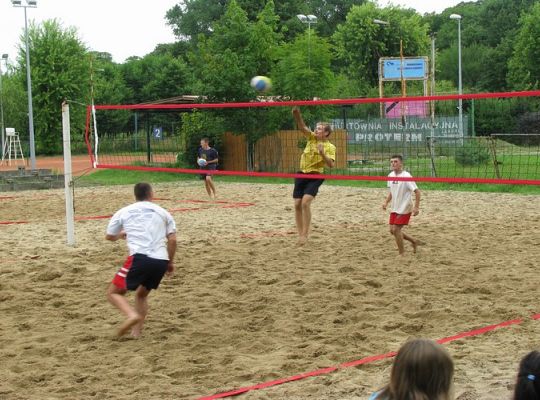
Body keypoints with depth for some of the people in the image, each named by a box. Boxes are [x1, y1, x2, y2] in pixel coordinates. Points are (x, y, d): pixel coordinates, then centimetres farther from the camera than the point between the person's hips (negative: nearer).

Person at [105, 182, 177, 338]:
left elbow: (109, 237, 30)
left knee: (113, 292, 10)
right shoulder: (162, 212, 20)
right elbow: (172, 239, 10)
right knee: (141, 294, 27)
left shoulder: (123, 212, 17)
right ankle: (137, 331, 13)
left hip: (139, 258, -3)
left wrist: (121, 234, 52)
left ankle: (132, 315, -18)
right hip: (161, 261, 3)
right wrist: (170, 262, 23)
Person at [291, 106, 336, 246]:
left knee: (305, 203, -21)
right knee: (297, 204, 2)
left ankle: (305, 234, -15)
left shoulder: (330, 147, -7)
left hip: (315, 176, -6)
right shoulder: (312, 138, 7)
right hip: (301, 174, 6)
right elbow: (302, 127, -7)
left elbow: (331, 165, -17)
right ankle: (300, 234, 10)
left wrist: (322, 153, -30)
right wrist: (297, 114, -25)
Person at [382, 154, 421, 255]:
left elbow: (417, 191, -17)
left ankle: (402, 253, 5)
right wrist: (386, 202, 4)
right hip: (394, 208, 8)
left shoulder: (406, 176, -18)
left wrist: (416, 207, -23)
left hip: (404, 209, -8)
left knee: (396, 229, -12)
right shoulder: (390, 176, 4)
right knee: (392, 230, 8)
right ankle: (414, 241, 28)